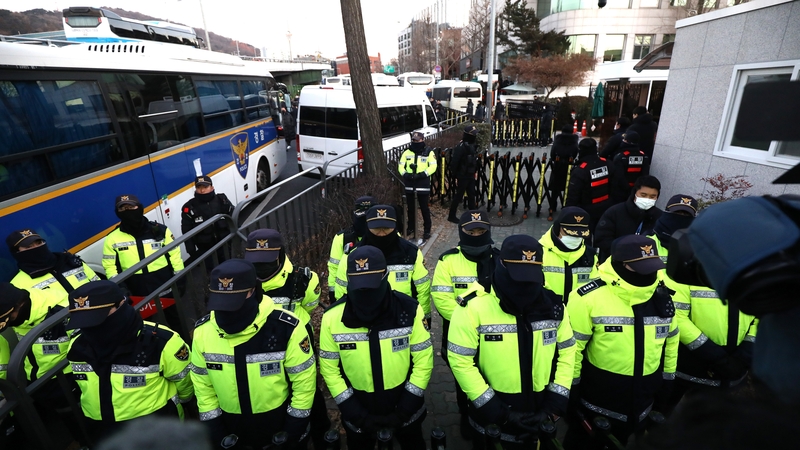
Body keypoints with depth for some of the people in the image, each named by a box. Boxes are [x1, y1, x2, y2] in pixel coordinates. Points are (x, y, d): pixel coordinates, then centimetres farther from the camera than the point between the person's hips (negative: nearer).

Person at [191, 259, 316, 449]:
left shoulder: (285, 327, -27)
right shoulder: (203, 331, -15)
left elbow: (303, 378, -15)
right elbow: (202, 380, 1)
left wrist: (296, 424, -9)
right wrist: (213, 424, 2)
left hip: (281, 422, -3)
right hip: (232, 428, 3)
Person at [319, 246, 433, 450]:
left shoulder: (409, 310, -21)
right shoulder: (333, 318, -19)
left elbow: (423, 360, -11)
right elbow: (329, 368, -8)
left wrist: (405, 408, -11)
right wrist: (353, 412, -11)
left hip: (404, 405, 0)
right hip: (358, 409, 0)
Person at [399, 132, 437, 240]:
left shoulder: (429, 152, -2)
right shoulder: (407, 152, 8)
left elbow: (433, 167, -10)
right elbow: (401, 165, 6)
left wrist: (421, 174, -22)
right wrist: (405, 174, -14)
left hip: (423, 185, -4)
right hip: (409, 184, 4)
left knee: (424, 208, 1)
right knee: (410, 208, 15)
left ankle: (427, 230, 12)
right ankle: (411, 227, 31)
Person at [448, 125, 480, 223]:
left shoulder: (473, 145, 6)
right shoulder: (461, 147, -20)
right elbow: (454, 163, -21)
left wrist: (475, 171, 15)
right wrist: (455, 177, -19)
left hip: (470, 176, 8)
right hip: (462, 177, -8)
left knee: (472, 195, 16)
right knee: (458, 196, 1)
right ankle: (451, 216, 13)